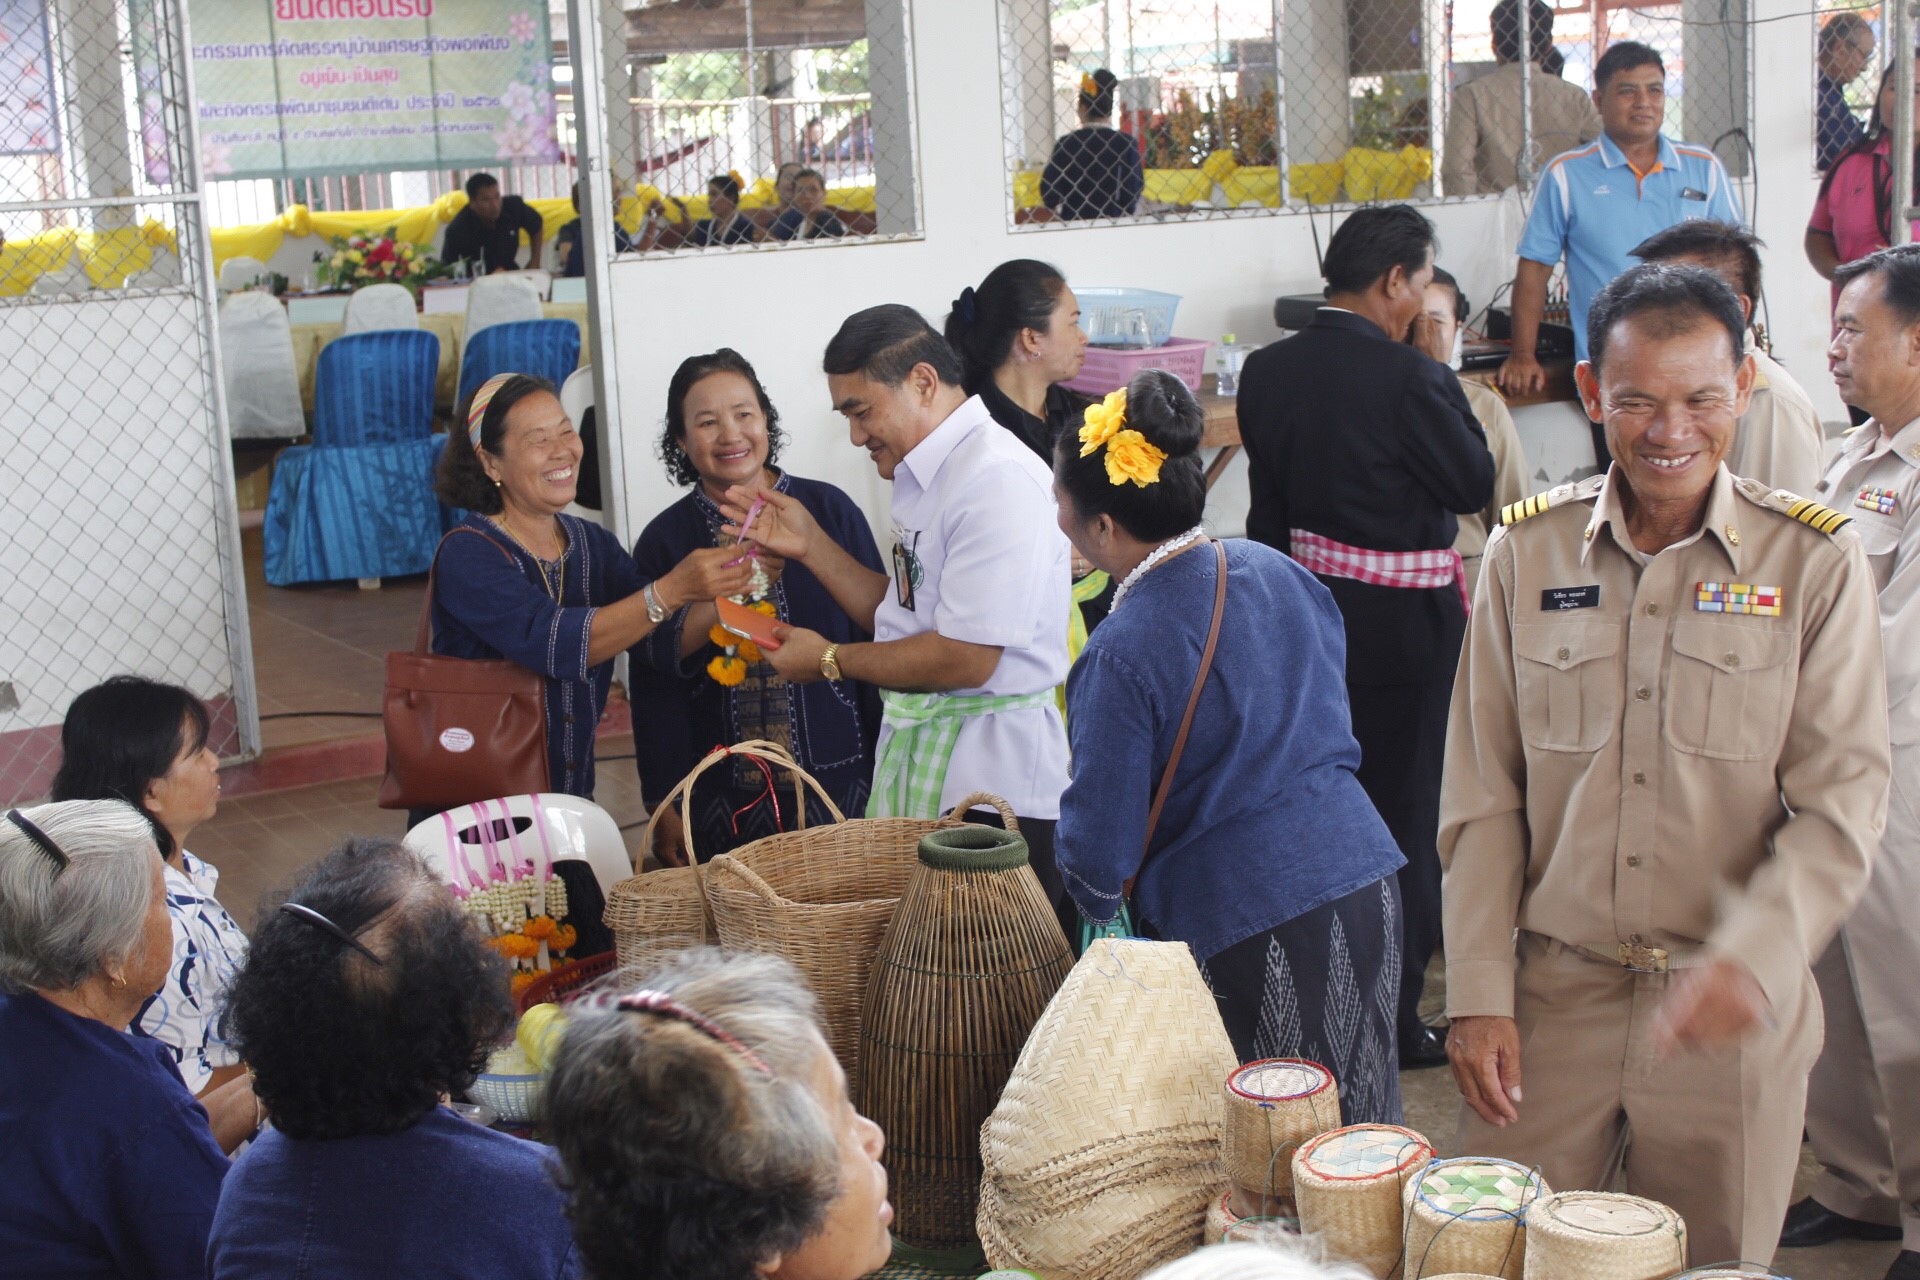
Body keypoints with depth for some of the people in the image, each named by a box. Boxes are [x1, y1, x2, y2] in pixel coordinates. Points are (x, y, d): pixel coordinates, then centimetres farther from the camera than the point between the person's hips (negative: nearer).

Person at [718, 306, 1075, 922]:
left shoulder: (998, 479, -19)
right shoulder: (928, 475, 12)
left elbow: (964, 657, -22)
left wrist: (830, 659, -9)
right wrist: (810, 545, 9)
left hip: (992, 785, -9)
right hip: (918, 759, 9)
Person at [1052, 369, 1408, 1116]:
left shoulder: (1121, 656, -18)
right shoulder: (1274, 572, 4)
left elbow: (1101, 848, -12)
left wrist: (1095, 899, 9)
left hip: (1241, 932, -7)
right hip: (1364, 889, 7)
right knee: (1352, 1126, 17)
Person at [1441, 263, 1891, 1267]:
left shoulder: (1812, 562, -4)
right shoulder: (1527, 551, 2)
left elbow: (1843, 801, -7)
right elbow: (1483, 797, 4)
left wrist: (1752, 961, -22)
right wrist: (1478, 994, -1)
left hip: (1735, 1011, -1)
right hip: (1554, 994, 1)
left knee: (1712, 1261, 11)